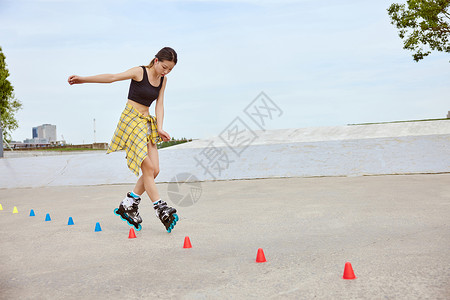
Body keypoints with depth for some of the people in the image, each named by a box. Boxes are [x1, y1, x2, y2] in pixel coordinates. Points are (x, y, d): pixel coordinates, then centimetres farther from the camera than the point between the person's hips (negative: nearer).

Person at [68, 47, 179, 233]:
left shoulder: (163, 80, 10)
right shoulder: (140, 72, -8)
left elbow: (159, 106, 7)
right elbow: (112, 77, -14)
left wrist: (159, 128, -6)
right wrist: (83, 79, -21)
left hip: (146, 123, 7)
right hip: (131, 120, -7)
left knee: (155, 170, 0)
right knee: (148, 168, -12)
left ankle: (128, 205, 11)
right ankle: (161, 209, -6)